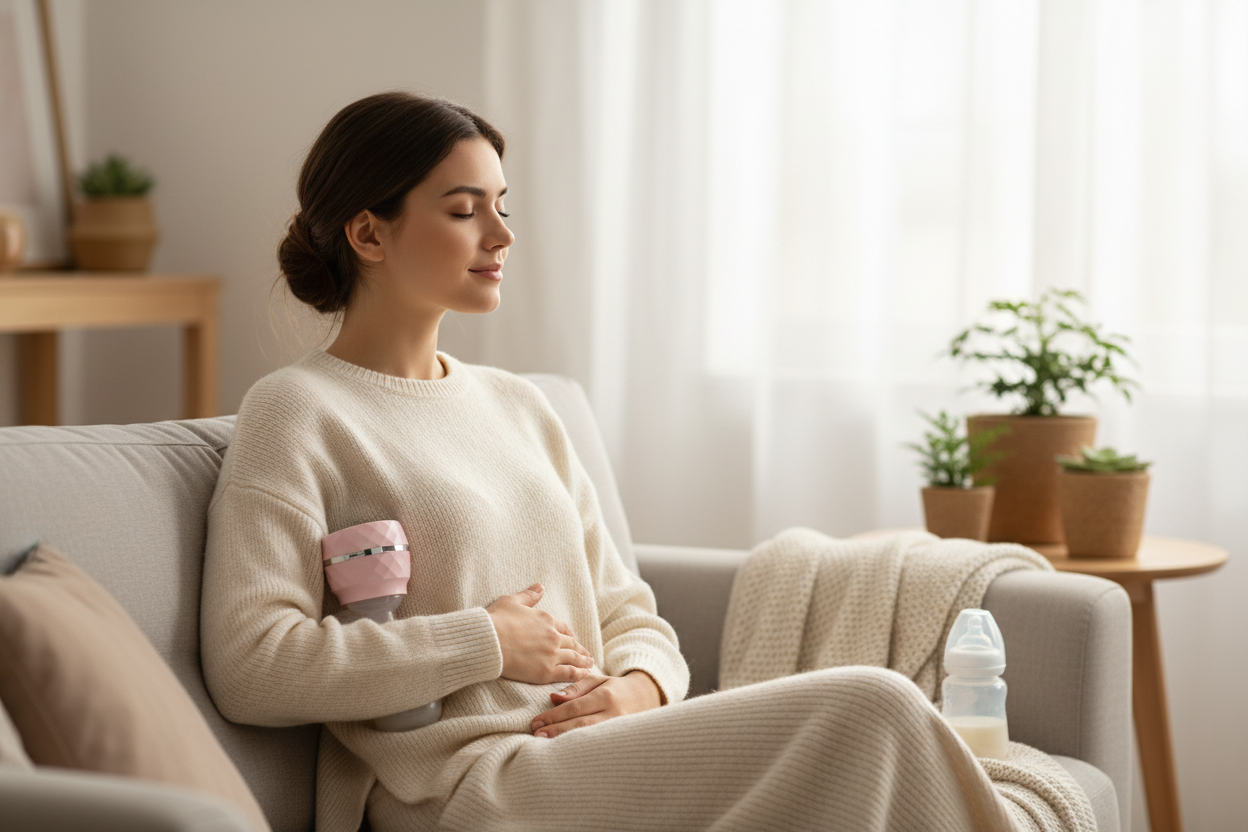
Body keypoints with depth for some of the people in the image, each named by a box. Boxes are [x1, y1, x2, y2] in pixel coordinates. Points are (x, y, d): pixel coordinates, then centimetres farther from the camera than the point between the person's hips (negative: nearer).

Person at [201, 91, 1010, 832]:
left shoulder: (518, 406, 22)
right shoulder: (298, 412, 0)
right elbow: (249, 666, -12)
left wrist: (639, 687, -3)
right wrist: (484, 642, -10)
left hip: (598, 759, 7)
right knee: (871, 708, -23)